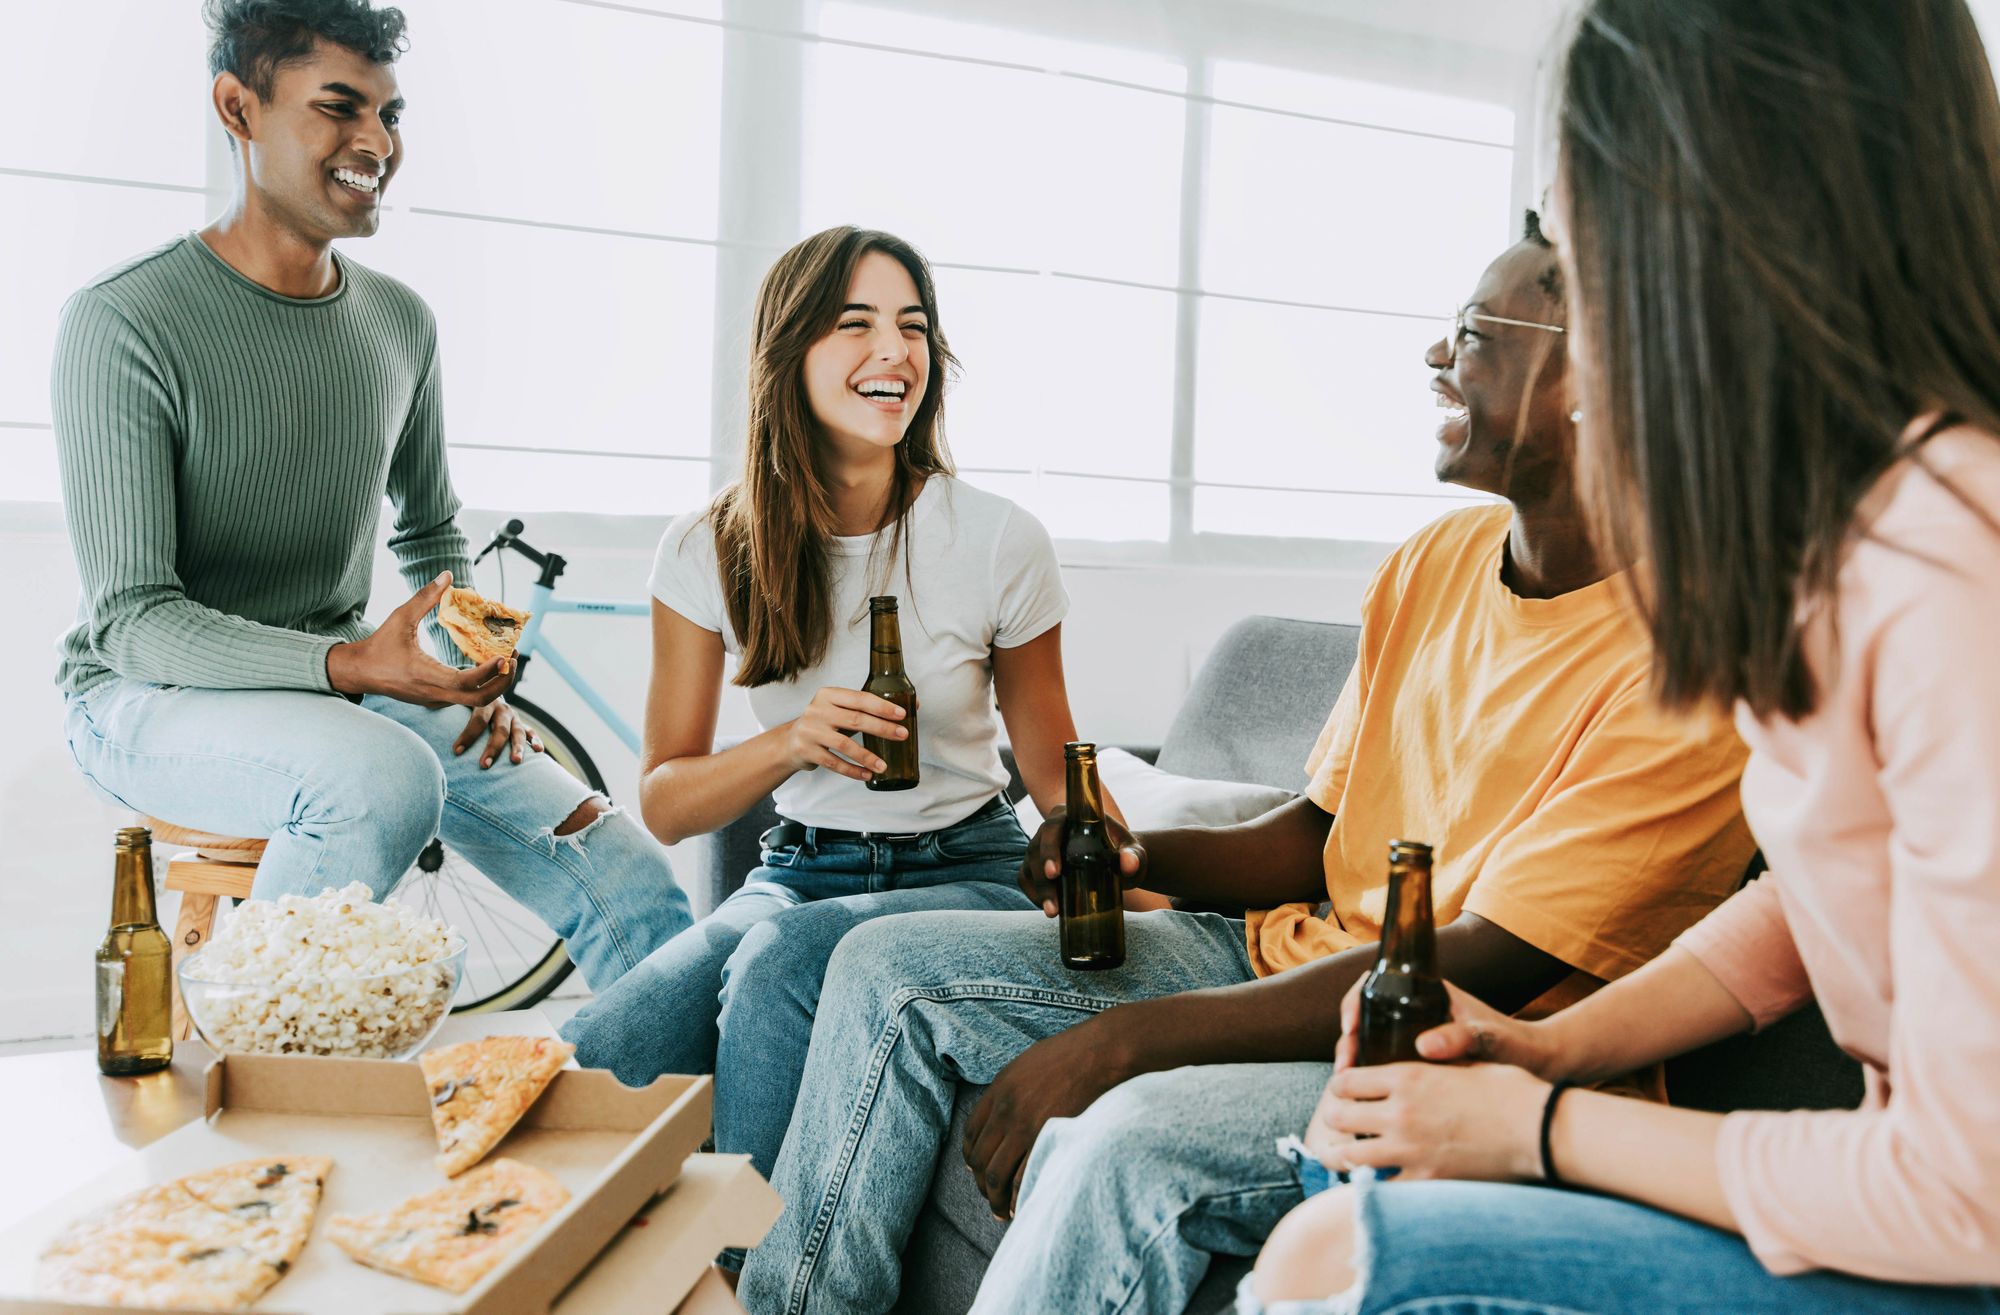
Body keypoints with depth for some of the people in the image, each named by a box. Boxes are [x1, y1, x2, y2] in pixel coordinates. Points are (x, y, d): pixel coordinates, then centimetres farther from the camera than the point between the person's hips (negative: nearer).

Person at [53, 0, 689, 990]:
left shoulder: (401, 322, 5)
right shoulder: (125, 324, -15)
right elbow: (131, 620, -18)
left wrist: (472, 671, -1)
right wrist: (349, 666, -32)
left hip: (344, 681, 5)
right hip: (149, 696, -5)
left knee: (637, 891, -12)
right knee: (384, 775, -38)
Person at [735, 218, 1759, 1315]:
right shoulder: (1435, 561, 7)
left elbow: (1485, 969, -24)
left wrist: (1124, 1039, -26)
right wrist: (1140, 855, -9)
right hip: (1298, 957, 8)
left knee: (1133, 1139, -37)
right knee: (893, 968, 1)